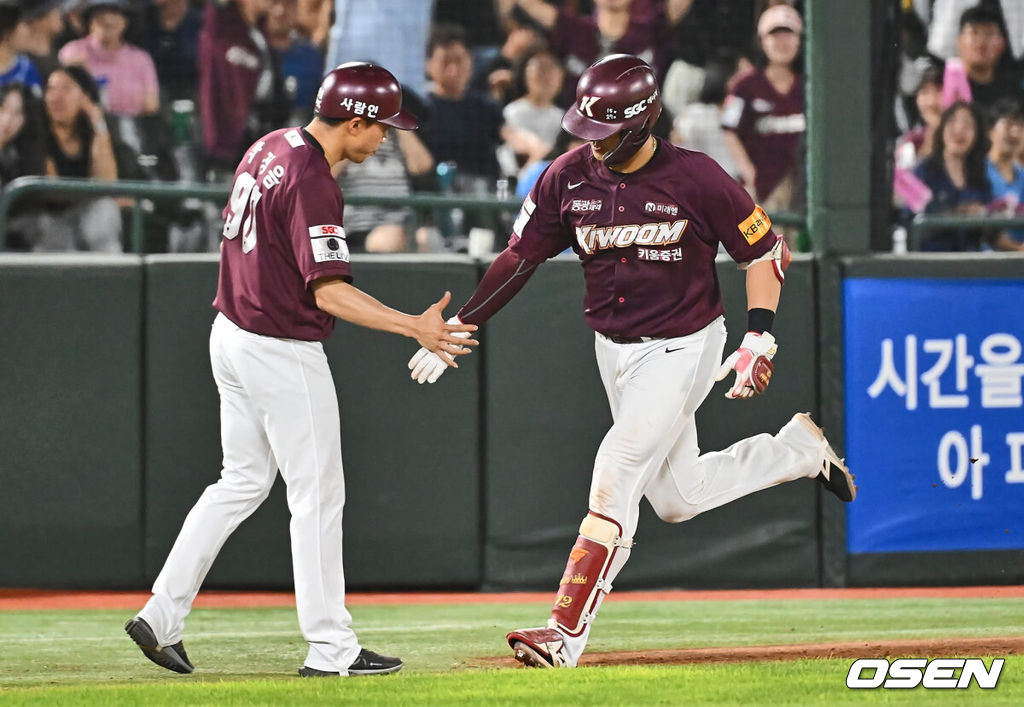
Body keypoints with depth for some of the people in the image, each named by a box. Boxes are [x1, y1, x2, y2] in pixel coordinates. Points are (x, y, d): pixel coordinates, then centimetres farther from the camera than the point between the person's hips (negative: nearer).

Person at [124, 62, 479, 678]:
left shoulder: (269, 148, 6)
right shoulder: (312, 184, -23)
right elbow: (329, 291, -29)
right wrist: (413, 327, -33)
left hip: (232, 336, 9)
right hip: (283, 353, -9)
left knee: (244, 482, 18)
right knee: (319, 495, 0)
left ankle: (163, 615, 15)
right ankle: (330, 647, 5)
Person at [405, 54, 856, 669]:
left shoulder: (696, 178, -19)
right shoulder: (570, 177, -6)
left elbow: (767, 251, -9)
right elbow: (519, 258, 2)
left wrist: (759, 339, -18)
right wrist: (459, 326, -4)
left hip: (683, 349, -6)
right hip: (615, 351, 6)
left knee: (617, 475, -18)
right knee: (676, 497, 15)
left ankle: (567, 631, -18)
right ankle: (800, 448, 38)